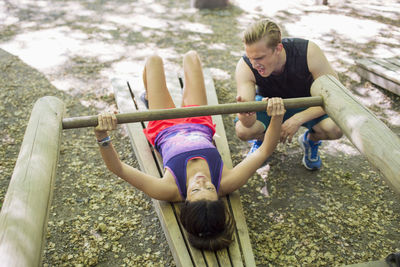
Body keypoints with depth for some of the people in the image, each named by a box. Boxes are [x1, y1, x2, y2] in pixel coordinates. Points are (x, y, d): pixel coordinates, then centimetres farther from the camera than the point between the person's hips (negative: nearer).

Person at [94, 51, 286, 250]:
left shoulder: (171, 190, -43)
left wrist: (102, 136, -60)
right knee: (191, 56, 13)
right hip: (199, 126, 2)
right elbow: (265, 150, -39)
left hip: (165, 132, -2)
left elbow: (117, 168, -48)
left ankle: (149, 98, 49)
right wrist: (276, 118, -54)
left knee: (154, 60, 10)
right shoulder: (226, 184, -39)